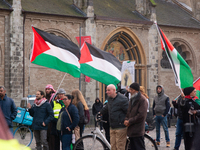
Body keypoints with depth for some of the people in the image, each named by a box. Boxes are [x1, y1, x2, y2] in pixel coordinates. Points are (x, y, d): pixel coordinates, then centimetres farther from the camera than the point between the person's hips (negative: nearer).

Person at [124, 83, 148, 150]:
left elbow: (141, 115, -19)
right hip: (131, 130, 9)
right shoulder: (132, 99, 16)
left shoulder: (142, 100, -12)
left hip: (138, 132, -9)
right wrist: (126, 120, -1)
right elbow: (128, 111, 20)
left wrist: (130, 121, -14)